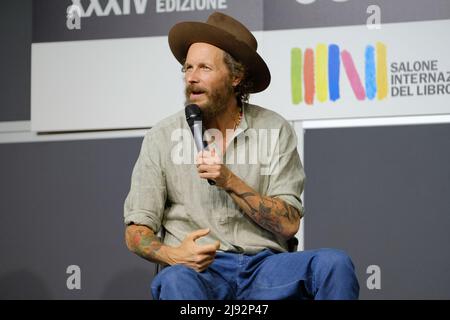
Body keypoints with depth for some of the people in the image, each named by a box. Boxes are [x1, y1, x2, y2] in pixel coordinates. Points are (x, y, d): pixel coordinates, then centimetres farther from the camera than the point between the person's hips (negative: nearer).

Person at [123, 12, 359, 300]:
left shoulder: (275, 130, 7)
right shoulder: (162, 138, 6)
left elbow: (288, 224, 1)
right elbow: (137, 231, 4)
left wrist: (230, 182, -12)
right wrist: (173, 255, -17)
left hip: (264, 265, 2)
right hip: (201, 268, -2)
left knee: (334, 263, -27)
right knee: (175, 281, -38)